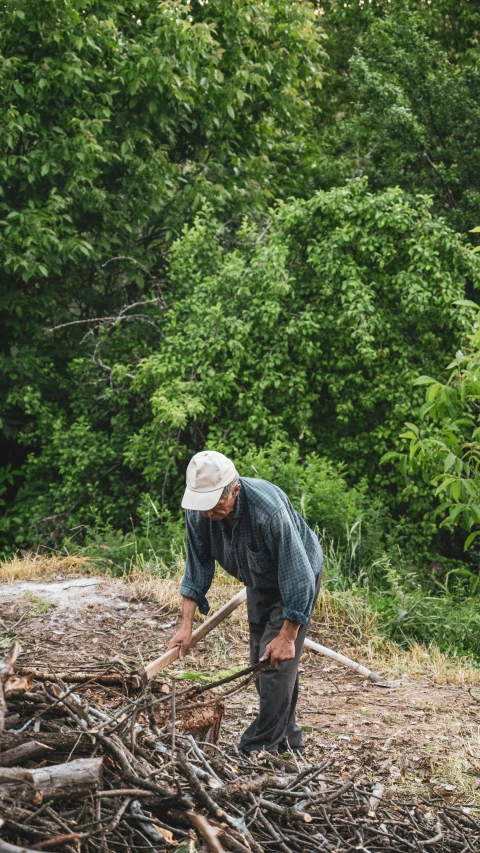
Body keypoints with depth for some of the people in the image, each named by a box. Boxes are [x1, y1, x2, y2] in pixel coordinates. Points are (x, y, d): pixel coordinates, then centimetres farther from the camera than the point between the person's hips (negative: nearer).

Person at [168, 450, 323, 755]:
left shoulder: (269, 509, -41)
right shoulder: (199, 512, -22)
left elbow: (298, 577, -34)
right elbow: (197, 569, -8)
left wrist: (287, 636, -29)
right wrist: (187, 625, -13)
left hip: (296, 578, -7)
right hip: (259, 583, 7)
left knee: (278, 659, -14)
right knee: (260, 661, 12)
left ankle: (261, 747, -8)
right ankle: (288, 736, 27)